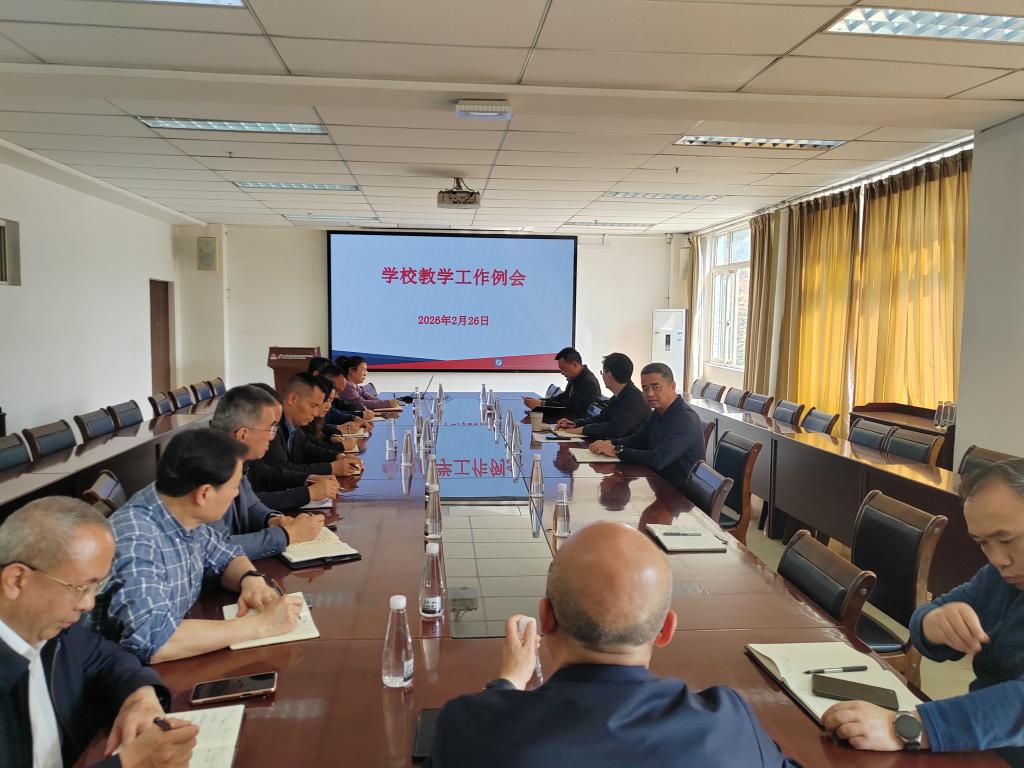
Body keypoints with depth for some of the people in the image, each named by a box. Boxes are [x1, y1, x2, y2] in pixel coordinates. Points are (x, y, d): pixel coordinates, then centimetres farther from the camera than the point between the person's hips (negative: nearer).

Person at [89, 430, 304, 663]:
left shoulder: (185, 516, -4)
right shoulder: (135, 541, -26)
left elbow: (226, 556, 12)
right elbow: (155, 641, -35)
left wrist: (252, 579, -9)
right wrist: (260, 624, -28)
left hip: (180, 661, 6)